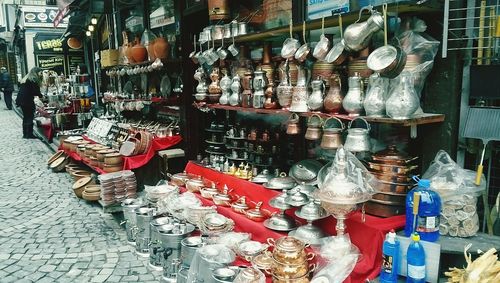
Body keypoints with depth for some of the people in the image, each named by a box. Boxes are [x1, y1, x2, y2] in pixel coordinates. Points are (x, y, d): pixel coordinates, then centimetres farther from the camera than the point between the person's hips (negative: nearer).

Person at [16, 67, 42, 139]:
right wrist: (41, 96, 0)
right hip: (27, 101, -10)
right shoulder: (33, 80, -12)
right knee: (30, 117, -3)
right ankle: (29, 134, -1)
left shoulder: (26, 79, 18)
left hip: (21, 100, 10)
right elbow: (35, 92, -16)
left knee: (26, 117, 15)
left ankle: (25, 134, 21)